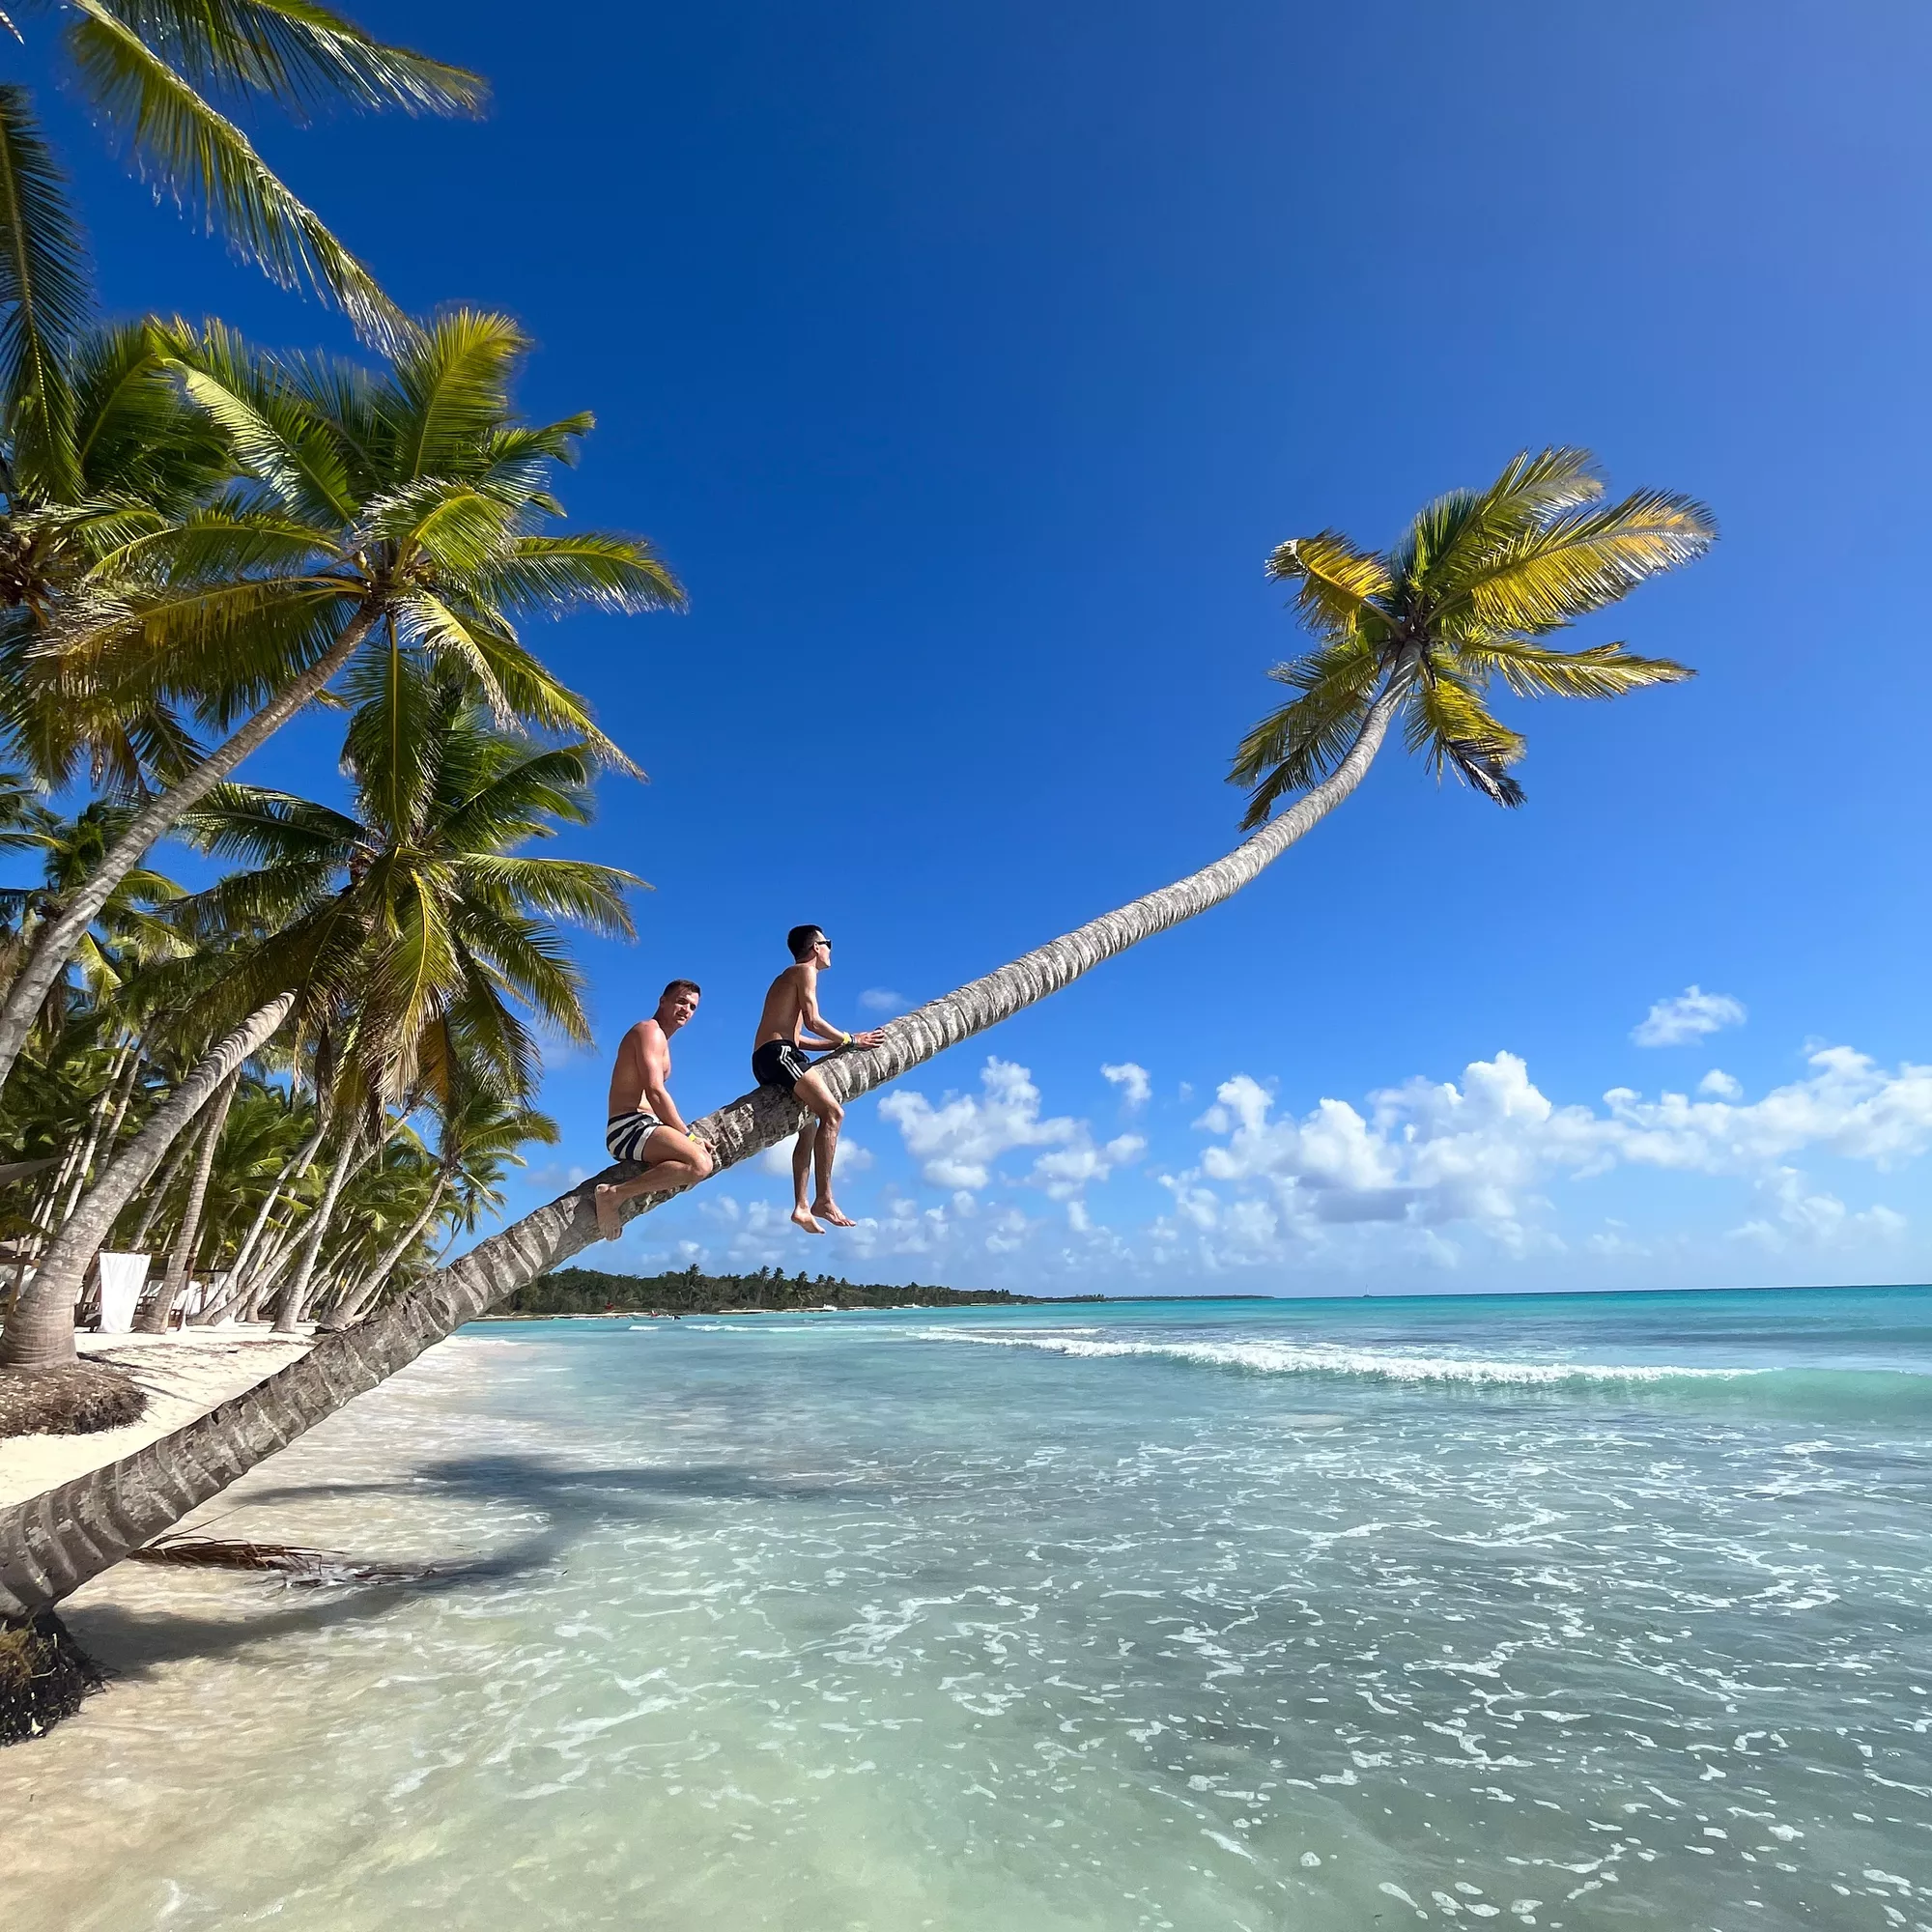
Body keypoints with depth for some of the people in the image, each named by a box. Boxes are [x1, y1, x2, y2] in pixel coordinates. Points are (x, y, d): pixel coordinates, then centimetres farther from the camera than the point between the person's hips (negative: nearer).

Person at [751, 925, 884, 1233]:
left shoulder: (789, 977, 29)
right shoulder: (805, 971, 1)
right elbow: (813, 1021, -11)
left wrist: (839, 1043, 24)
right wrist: (850, 1040, 0)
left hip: (765, 1060, 10)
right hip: (779, 1052, -10)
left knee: (810, 1126, 13)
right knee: (832, 1112, -20)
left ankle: (801, 1207, 10)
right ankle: (823, 1199, -26)